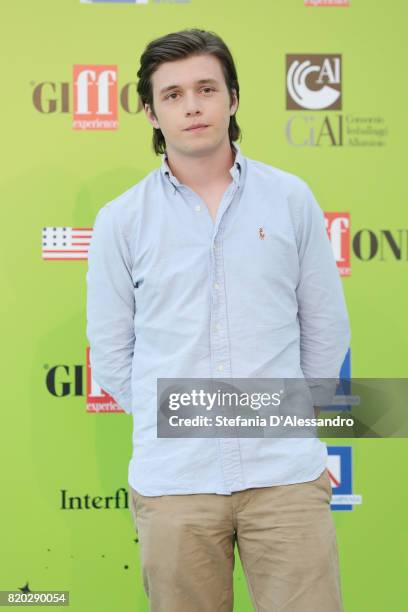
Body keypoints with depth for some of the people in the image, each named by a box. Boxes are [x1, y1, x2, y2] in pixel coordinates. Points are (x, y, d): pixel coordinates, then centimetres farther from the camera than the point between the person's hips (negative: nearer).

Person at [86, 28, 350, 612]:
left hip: (285, 473, 0)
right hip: (172, 479, 0)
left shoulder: (291, 198, 4)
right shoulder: (120, 221, 2)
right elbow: (110, 353, 8)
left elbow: (326, 329, 10)